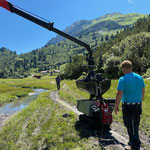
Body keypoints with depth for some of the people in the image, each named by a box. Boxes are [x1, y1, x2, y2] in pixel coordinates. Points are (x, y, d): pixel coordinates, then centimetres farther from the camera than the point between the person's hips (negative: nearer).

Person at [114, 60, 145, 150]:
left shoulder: (123, 79, -16)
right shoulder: (140, 77, 3)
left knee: (131, 128, 6)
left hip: (128, 106, -6)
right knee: (135, 127, 19)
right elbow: (143, 92, 11)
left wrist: (116, 106, -8)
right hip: (138, 106, 6)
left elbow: (119, 94, -18)